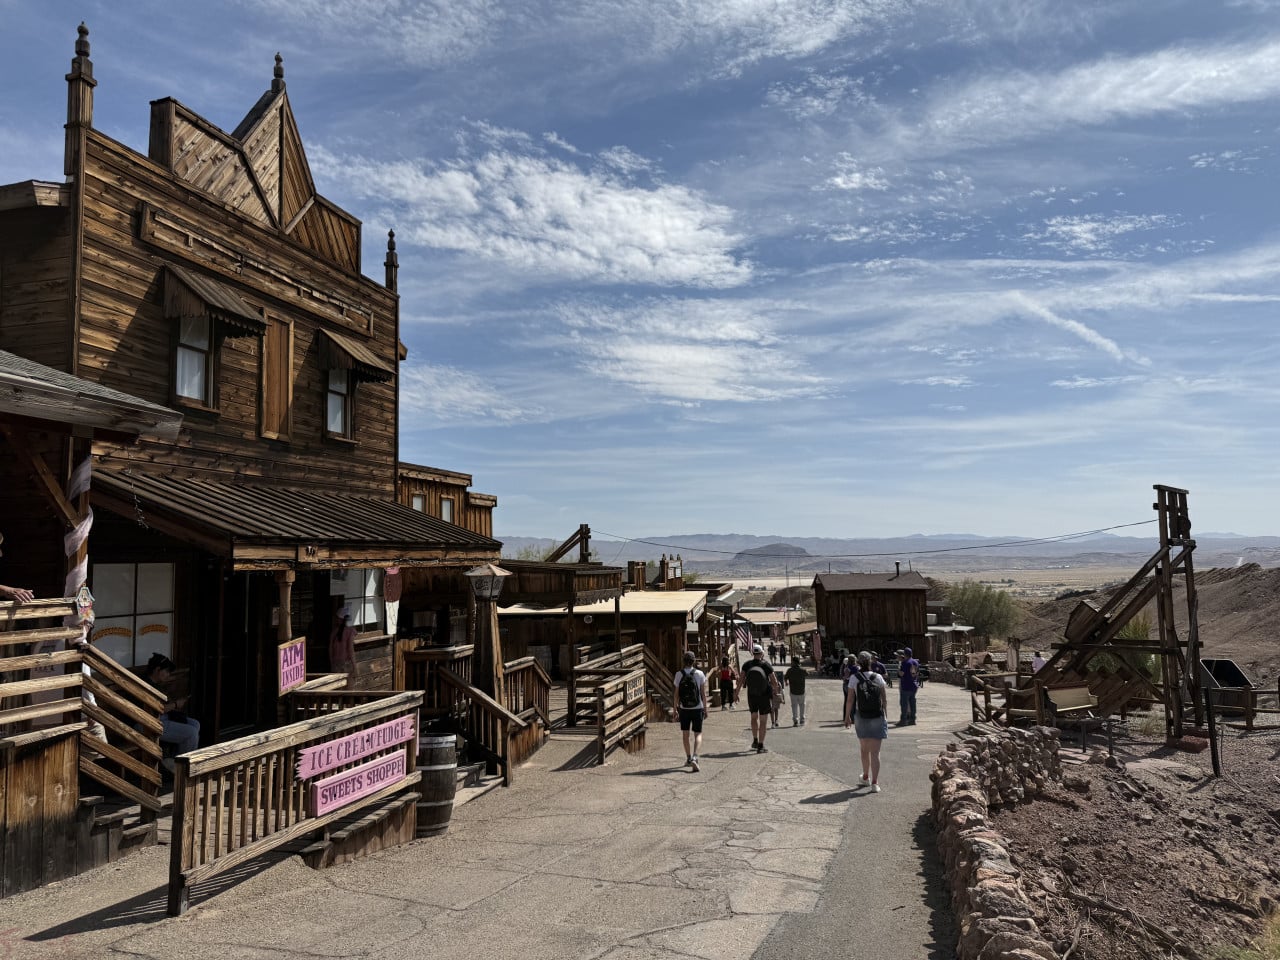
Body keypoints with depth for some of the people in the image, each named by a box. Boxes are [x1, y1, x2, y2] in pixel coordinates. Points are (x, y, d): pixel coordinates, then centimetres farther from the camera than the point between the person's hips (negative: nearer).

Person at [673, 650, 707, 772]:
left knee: (685, 734, 15)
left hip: (684, 708, 1)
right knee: (698, 734, 5)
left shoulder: (679, 674, -4)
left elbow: (677, 694, -2)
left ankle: (688, 758, 22)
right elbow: (703, 694, -3)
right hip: (697, 708, -1)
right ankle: (694, 757, -15)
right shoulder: (700, 674, -6)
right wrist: (705, 709, 5)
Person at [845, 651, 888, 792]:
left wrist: (847, 717, 4)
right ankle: (875, 782, -6)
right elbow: (885, 699, -2)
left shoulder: (855, 679, -8)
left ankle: (866, 776, 37)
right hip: (877, 718, -1)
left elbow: (849, 700, -7)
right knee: (875, 752, 1)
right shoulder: (878, 678, -5)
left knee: (864, 749, 21)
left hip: (861, 718, 1)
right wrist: (886, 715, 9)